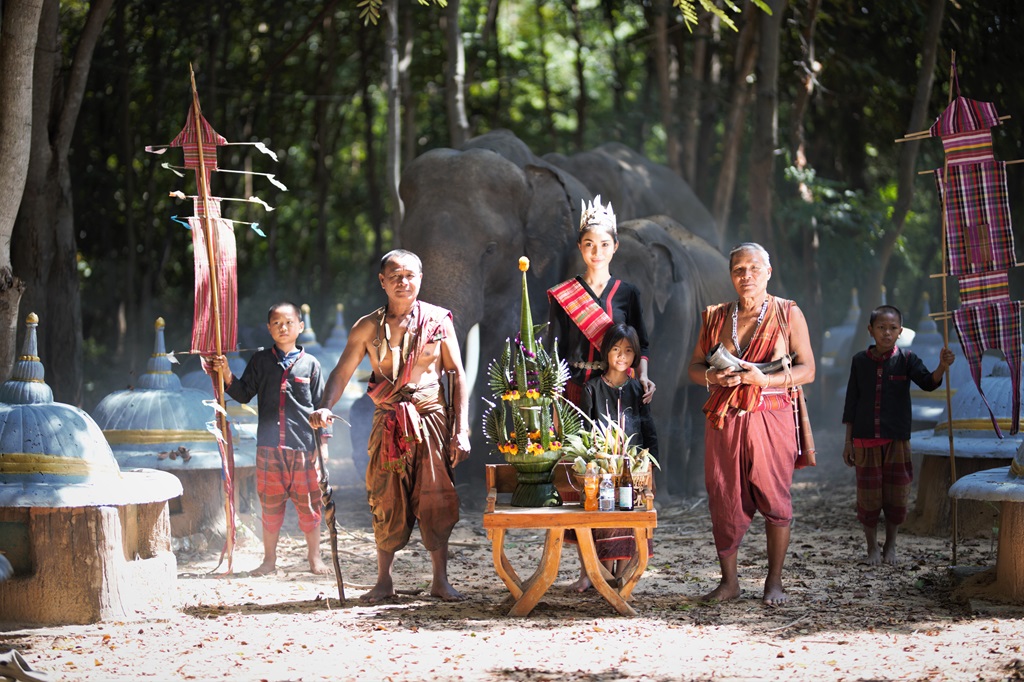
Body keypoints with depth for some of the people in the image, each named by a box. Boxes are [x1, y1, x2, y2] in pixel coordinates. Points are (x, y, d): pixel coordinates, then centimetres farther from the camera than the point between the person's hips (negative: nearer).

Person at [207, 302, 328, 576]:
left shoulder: (310, 364, 5)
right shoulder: (260, 360, 8)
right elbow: (244, 394, 11)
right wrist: (227, 376, -5)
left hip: (303, 445, -1)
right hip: (269, 446, 1)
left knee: (308, 502, 2)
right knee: (270, 503, 6)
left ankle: (314, 557, 13)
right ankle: (269, 559, 15)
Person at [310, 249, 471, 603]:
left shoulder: (438, 320, 3)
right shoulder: (368, 327, 4)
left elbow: (457, 375, 4)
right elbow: (342, 372, 2)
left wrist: (461, 430, -3)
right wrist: (325, 408, -18)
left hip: (431, 420, -1)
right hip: (388, 423, 1)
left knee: (435, 499, -3)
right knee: (386, 501, 2)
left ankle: (441, 579, 4)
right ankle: (384, 580, 10)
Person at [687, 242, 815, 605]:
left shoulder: (788, 314, 4)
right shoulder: (715, 317, 13)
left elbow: (807, 369, 0)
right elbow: (694, 366, 15)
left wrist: (765, 379, -15)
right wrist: (712, 376, -8)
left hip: (770, 418, -3)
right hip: (723, 420, 3)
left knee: (773, 498, -4)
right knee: (724, 498, 0)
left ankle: (774, 580, 6)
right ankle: (729, 580, 9)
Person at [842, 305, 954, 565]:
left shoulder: (906, 360, -1)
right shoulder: (860, 361, 1)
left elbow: (927, 382, -16)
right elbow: (851, 403, 6)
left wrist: (942, 367, -37)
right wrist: (848, 441, 5)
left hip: (897, 440, 0)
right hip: (865, 440, 0)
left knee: (896, 495, 4)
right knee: (868, 495, 3)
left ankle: (890, 545, 21)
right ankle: (872, 547, 19)